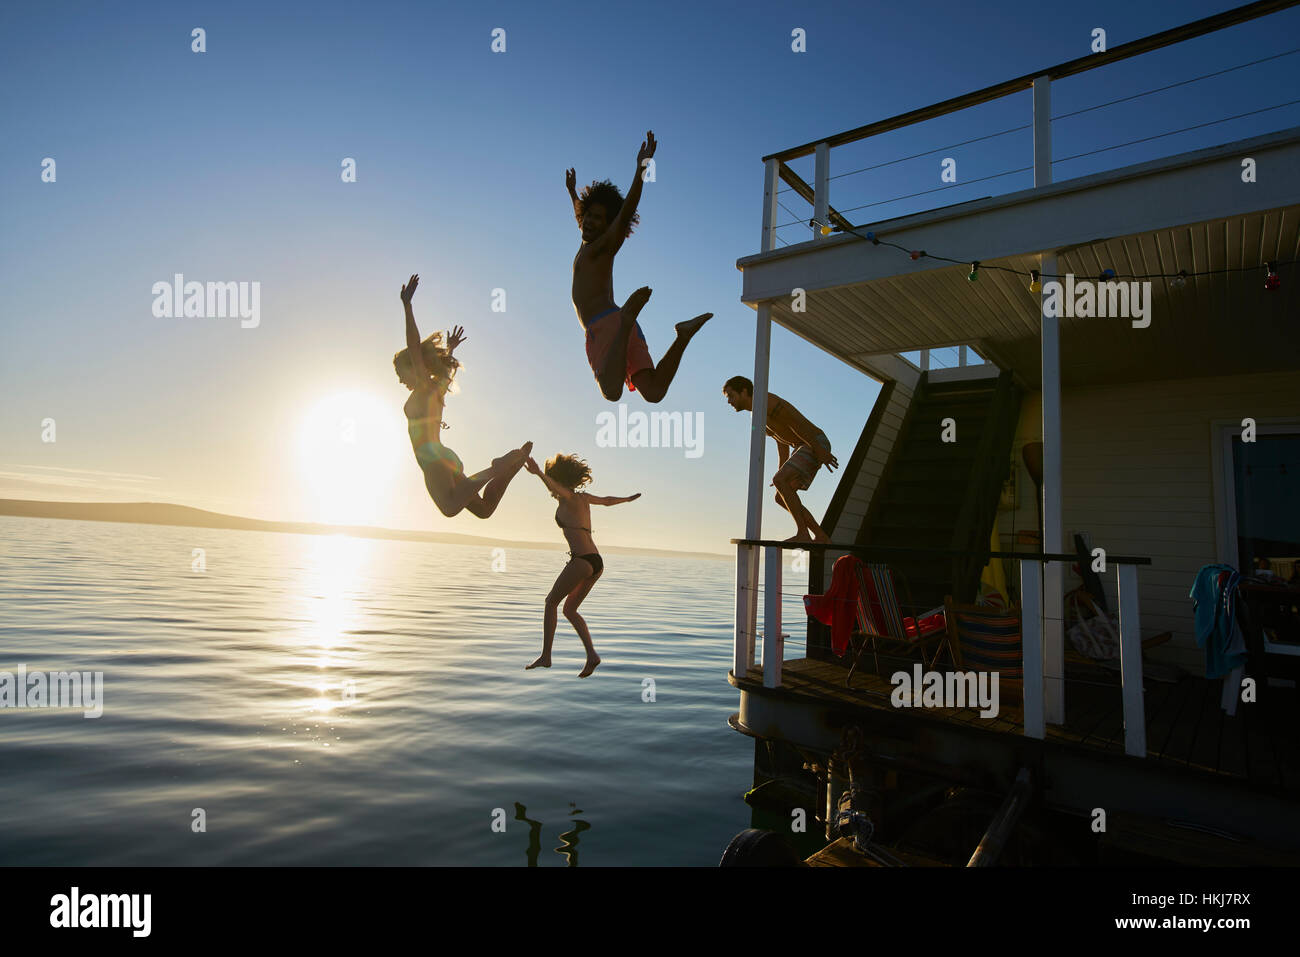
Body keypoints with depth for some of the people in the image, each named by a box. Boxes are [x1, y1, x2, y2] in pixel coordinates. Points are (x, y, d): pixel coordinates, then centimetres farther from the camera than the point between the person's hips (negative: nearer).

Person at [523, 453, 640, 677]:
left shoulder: (568, 497, -4)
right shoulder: (583, 497, 18)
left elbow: (555, 487, -28)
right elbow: (607, 500, 35)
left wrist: (538, 473, -46)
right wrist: (628, 498, 54)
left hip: (582, 560, -8)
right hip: (597, 562, 8)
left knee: (552, 602, 9)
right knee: (570, 609, 16)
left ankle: (546, 656, 8)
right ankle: (591, 655, 4)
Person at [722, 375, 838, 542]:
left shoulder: (765, 399, -15)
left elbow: (797, 422, -22)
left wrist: (819, 450, -25)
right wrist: (782, 471, 16)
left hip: (816, 444, -10)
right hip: (803, 448, 10)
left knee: (778, 481, -24)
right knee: (781, 498, 5)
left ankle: (802, 534, -23)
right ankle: (821, 537, 9)